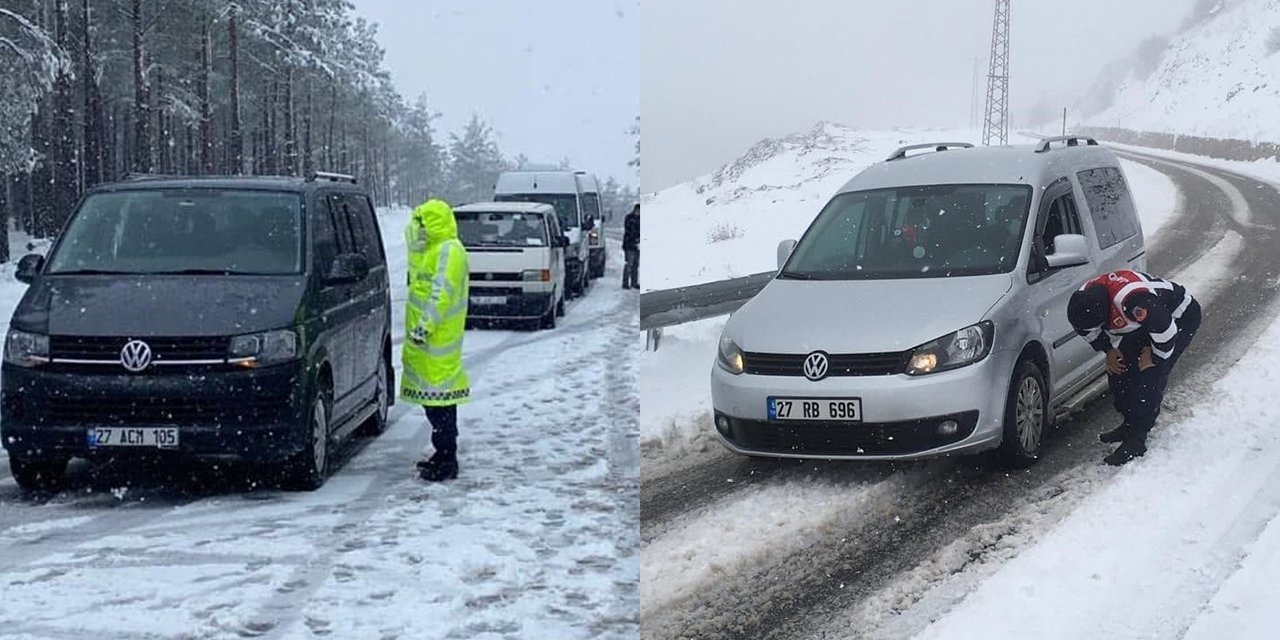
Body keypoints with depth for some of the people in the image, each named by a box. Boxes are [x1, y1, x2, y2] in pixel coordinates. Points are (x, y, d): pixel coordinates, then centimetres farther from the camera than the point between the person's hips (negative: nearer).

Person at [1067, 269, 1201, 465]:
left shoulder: (1135, 300, -44)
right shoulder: (1085, 300, -18)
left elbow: (1166, 331, -34)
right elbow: (1089, 330, 6)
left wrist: (1153, 358, -19)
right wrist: (1109, 350, -2)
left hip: (1181, 317, -8)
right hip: (1146, 320, 8)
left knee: (1149, 377, -16)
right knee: (1118, 369, 3)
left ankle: (1136, 440, -9)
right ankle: (1130, 425, 20)